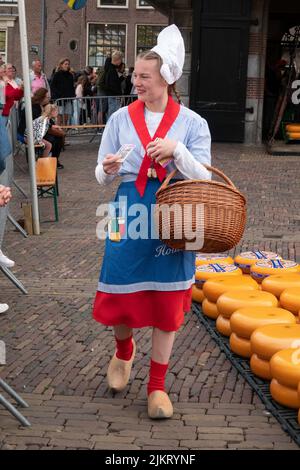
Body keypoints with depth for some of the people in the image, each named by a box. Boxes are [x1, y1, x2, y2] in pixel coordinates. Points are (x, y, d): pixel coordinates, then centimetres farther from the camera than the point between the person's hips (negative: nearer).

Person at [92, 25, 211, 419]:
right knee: (120, 294, 3)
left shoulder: (193, 123, -3)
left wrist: (177, 150, -21)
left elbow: (203, 180, -5)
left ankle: (157, 385, 20)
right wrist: (108, 170, -19)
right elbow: (102, 177, 5)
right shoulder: (121, 118, 1)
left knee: (167, 300, 5)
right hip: (130, 212, 1)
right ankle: (124, 350, 39)